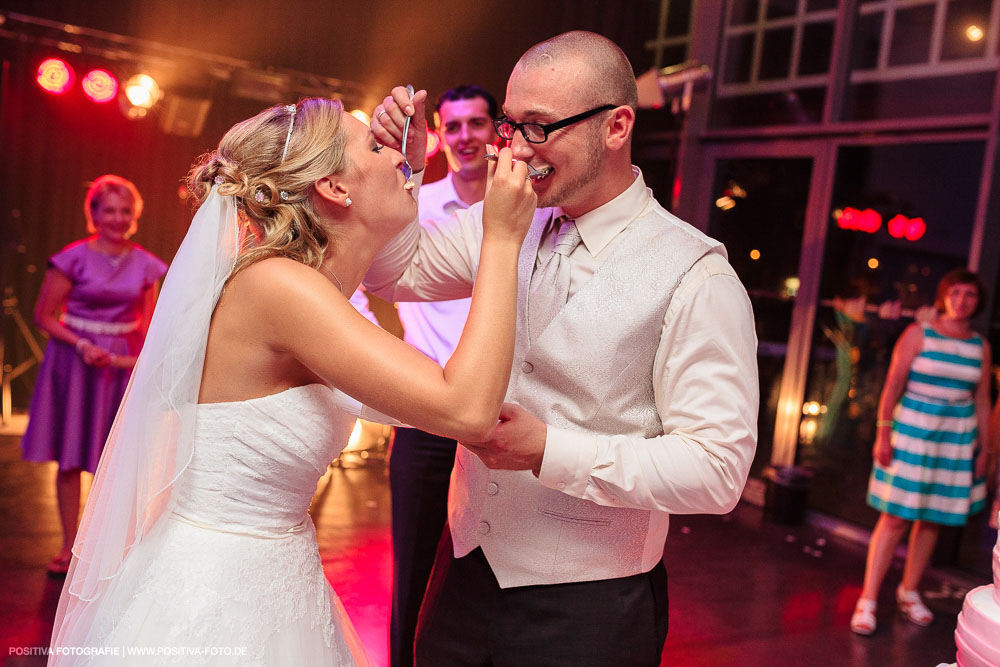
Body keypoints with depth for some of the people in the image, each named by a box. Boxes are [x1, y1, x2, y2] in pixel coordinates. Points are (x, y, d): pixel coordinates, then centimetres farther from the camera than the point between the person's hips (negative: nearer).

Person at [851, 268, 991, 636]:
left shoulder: (980, 346, 7)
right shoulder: (918, 334, -4)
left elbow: (982, 401, 11)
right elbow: (893, 385, -6)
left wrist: (984, 449, 9)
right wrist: (883, 434, -11)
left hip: (956, 440, 4)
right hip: (912, 431, -4)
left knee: (932, 520, 10)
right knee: (895, 519, -5)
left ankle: (909, 592, 28)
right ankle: (867, 601, 1)